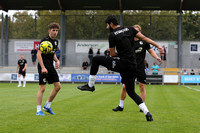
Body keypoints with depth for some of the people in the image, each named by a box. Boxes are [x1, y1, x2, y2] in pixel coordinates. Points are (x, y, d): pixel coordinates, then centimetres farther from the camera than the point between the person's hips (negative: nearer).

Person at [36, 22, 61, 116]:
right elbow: (38, 54, -16)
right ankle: (38, 110, 0)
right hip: (43, 67, -8)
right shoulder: (45, 40, -12)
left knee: (58, 86, 4)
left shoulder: (56, 41, 13)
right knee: (42, 88, -8)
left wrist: (57, 61, 4)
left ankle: (47, 106, 17)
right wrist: (43, 67, -22)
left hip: (51, 67, 8)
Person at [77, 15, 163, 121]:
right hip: (132, 65, 6)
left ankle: (90, 85, 16)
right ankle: (147, 113, 1)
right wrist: (158, 46, 9)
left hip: (122, 63, -6)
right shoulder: (129, 29, 12)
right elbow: (144, 38, 7)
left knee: (96, 59, 10)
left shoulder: (112, 35, -3)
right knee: (131, 91, 15)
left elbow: (112, 54, 1)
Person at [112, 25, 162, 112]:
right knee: (124, 86, 0)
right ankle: (121, 106, 13)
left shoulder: (144, 41, 2)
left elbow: (150, 51, 10)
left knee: (142, 87, 1)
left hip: (141, 68, 0)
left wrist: (157, 57, -5)